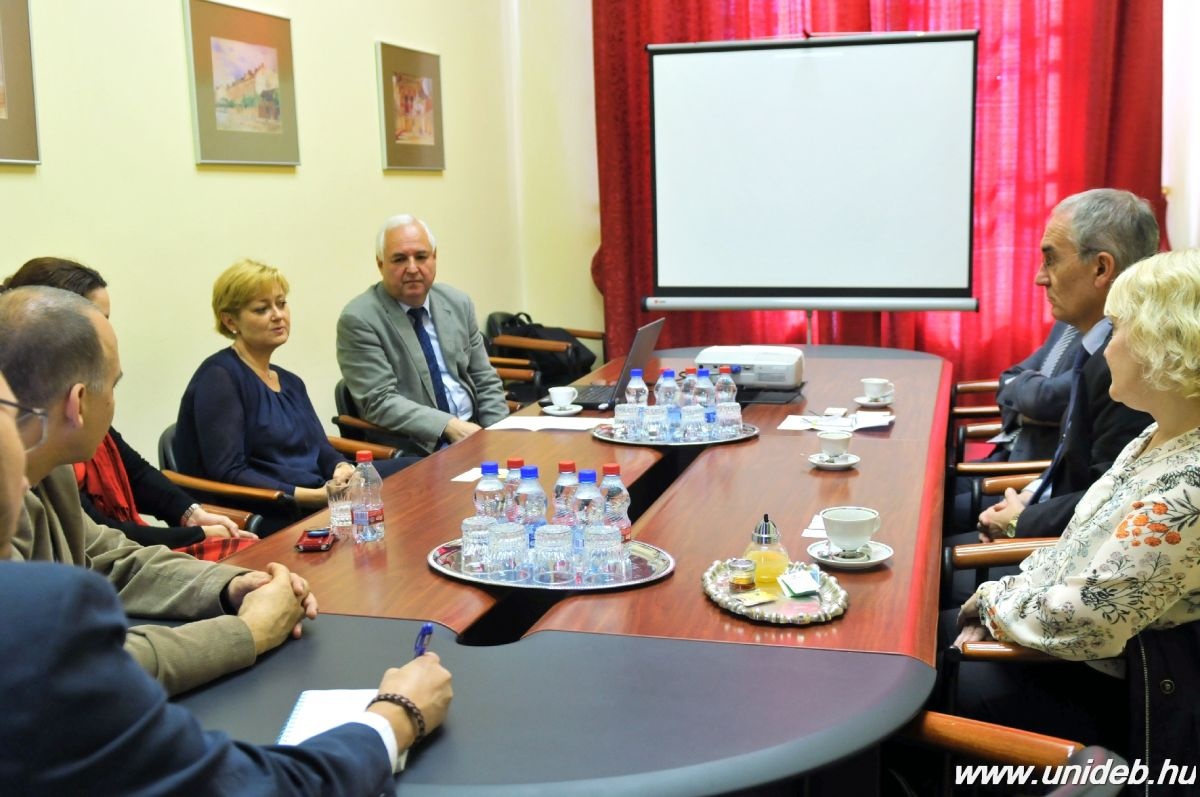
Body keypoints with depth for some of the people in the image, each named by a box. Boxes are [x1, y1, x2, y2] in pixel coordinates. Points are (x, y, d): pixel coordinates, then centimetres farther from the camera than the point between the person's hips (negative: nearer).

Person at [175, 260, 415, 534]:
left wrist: (343, 469, -11)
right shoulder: (219, 377, -6)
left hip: (319, 501, 8)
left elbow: (322, 451, 14)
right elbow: (228, 473, -14)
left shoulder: (290, 382, 21)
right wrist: (314, 497, -21)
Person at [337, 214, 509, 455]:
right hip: (413, 449, -6)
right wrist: (450, 426, -21)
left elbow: (485, 381, 13)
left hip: (474, 433, 6)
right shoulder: (359, 319, -8)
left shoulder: (458, 303, 9)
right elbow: (380, 403, -13)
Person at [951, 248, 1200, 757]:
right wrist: (998, 606, -2)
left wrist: (992, 603, -10)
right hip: (1060, 648, 8)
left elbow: (1082, 624, -28)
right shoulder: (1158, 440, 2)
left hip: (1102, 696, -8)